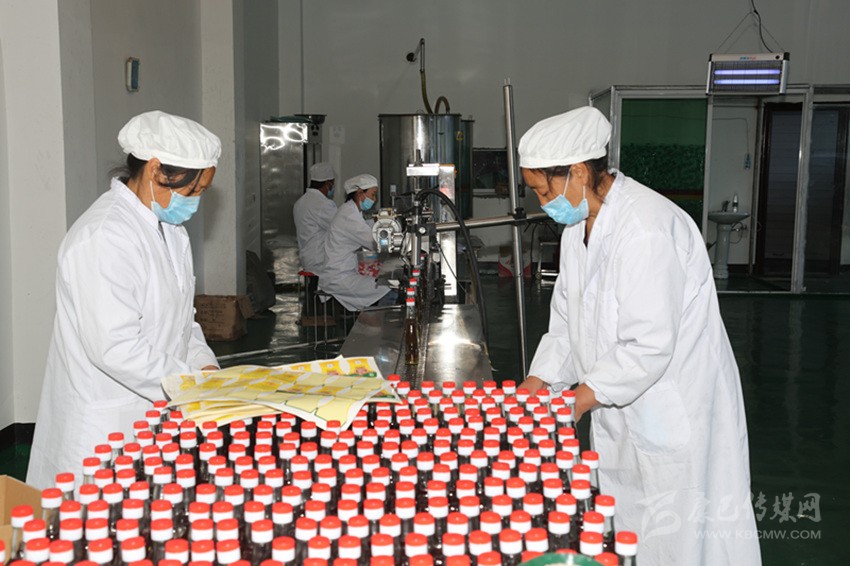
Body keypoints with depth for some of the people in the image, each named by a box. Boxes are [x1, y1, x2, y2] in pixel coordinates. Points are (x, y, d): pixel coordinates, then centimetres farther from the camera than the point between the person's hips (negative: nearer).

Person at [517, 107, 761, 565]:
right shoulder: (578, 225, 7)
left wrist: (578, 400, -20)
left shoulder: (646, 227, -26)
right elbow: (566, 319, 13)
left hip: (675, 414, -9)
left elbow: (649, 346, -28)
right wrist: (535, 384, 3)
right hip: (619, 411, 9)